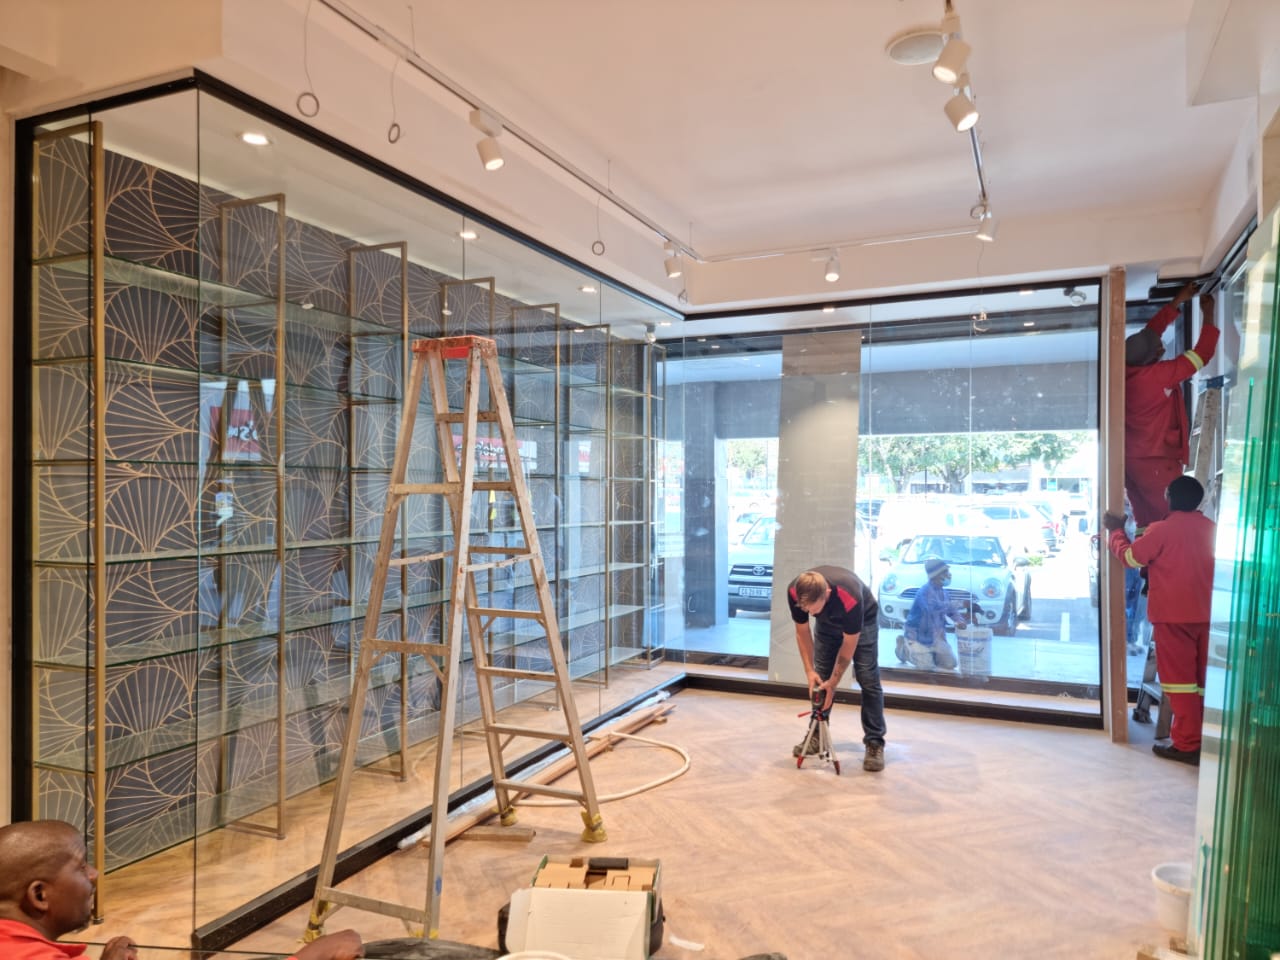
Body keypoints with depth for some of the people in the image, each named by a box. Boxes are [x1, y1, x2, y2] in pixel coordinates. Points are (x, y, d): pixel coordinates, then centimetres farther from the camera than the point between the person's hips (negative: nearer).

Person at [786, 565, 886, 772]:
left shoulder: (850, 598, -44)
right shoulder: (794, 592, -33)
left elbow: (849, 645, -29)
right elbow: (802, 632, -15)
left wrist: (833, 683, -24)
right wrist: (810, 671, -20)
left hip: (862, 622, -4)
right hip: (828, 623, 4)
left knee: (868, 680, -12)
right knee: (820, 678, -1)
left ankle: (874, 743, -6)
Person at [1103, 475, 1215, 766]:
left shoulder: (1162, 529, -13)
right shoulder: (1210, 527, 5)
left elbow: (1130, 557, -5)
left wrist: (1116, 530, 10)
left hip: (1173, 616, -6)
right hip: (1205, 615, 6)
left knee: (1180, 678, -1)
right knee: (1204, 679, 13)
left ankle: (1187, 745, 1)